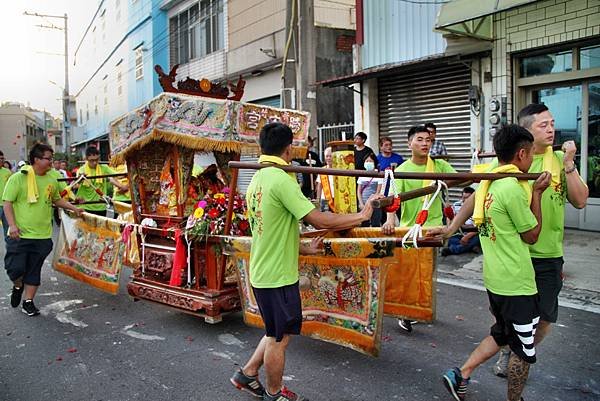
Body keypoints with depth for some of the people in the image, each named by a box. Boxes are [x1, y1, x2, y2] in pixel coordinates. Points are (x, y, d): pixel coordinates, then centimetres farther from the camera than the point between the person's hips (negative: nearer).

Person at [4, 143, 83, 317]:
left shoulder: (52, 181, 7)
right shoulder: (18, 178, -7)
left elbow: (57, 199, 25)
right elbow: (7, 203, -7)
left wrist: (74, 208, 16)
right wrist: (12, 225, -17)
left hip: (42, 236, 4)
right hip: (20, 235, -4)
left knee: (34, 271, 9)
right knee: (15, 268, -5)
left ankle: (28, 301, 23)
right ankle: (18, 286, 29)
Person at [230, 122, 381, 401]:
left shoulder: (255, 181, 7)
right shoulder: (281, 180, -22)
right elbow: (319, 221, -26)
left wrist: (305, 249, 21)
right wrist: (362, 216, -12)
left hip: (262, 272, 9)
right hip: (278, 276, -9)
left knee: (275, 333, 25)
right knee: (278, 338, 11)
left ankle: (247, 374, 35)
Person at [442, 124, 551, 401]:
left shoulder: (488, 182, 5)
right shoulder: (514, 187, -22)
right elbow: (531, 235, -10)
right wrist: (537, 193, -6)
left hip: (495, 277, 9)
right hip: (517, 283, -9)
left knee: (501, 335, 24)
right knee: (524, 349, 10)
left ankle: (460, 375, 21)